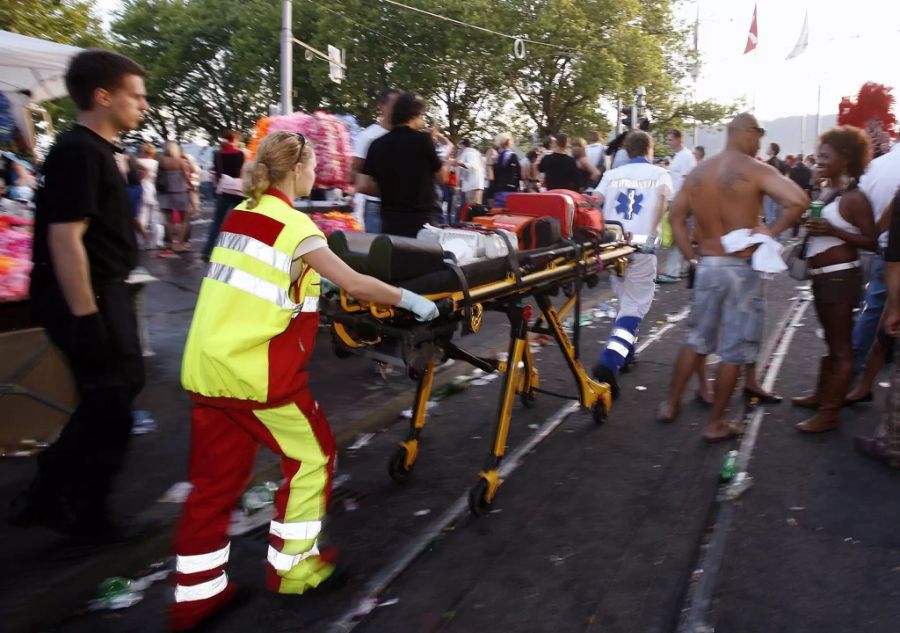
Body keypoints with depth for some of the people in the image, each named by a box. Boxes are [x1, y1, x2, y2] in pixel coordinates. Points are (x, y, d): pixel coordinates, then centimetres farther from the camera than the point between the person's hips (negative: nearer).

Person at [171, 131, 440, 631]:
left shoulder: (239, 215, 11)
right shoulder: (294, 225, -10)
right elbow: (354, 284, -11)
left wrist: (309, 280, 26)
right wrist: (412, 301, 0)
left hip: (206, 365, 8)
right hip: (257, 371, -7)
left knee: (215, 478, 15)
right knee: (311, 457, 12)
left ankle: (196, 591, 24)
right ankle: (291, 568, 24)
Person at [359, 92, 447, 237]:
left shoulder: (377, 144, 2)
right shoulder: (422, 139, -8)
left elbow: (364, 186, 2)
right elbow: (442, 177, 3)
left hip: (390, 220, 4)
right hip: (423, 220, -4)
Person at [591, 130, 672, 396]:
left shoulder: (612, 174, 15)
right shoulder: (659, 173, 7)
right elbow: (663, 197, -13)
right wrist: (652, 233, -12)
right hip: (641, 246, -4)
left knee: (625, 300, 23)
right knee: (635, 306, -3)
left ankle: (625, 351, 34)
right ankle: (610, 362, -21)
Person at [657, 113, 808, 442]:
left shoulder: (698, 171, 6)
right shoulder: (755, 170, -11)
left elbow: (676, 216, 10)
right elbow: (799, 201, -24)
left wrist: (691, 257, 11)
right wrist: (771, 231, -11)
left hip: (707, 265, 5)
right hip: (742, 268, -5)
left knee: (697, 340, 20)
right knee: (734, 350, 5)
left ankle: (670, 404, 26)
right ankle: (715, 423, 13)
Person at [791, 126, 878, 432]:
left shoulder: (854, 198, -15)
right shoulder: (827, 193, 10)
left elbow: (872, 242, -19)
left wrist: (834, 231, -26)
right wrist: (812, 228, 5)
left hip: (841, 277, -10)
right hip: (823, 277, 10)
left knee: (841, 346, -2)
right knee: (831, 341, 21)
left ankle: (829, 414, 4)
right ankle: (822, 394, 36)